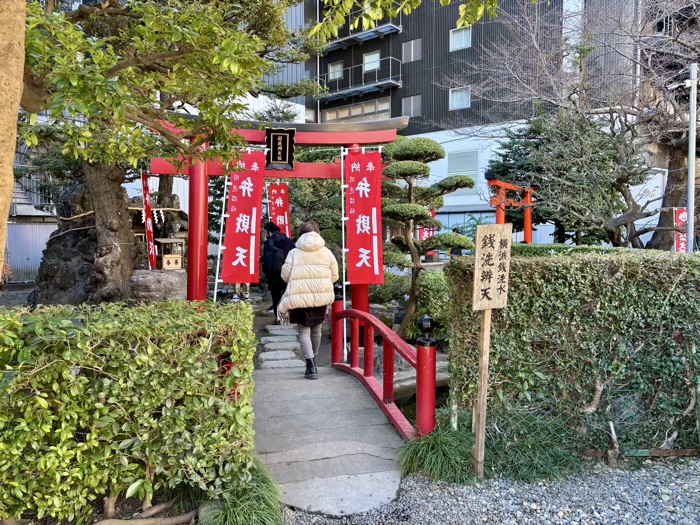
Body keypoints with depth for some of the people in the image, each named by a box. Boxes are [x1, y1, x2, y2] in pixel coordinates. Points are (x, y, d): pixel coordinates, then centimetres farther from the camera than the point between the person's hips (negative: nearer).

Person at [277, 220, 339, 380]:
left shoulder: (294, 253, -4)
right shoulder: (326, 252, 1)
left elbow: (285, 275, -3)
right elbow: (334, 276, 4)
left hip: (300, 297, -2)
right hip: (321, 297, 2)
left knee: (304, 331, 5)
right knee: (316, 329, 19)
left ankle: (311, 365, -7)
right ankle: (313, 360, 33)